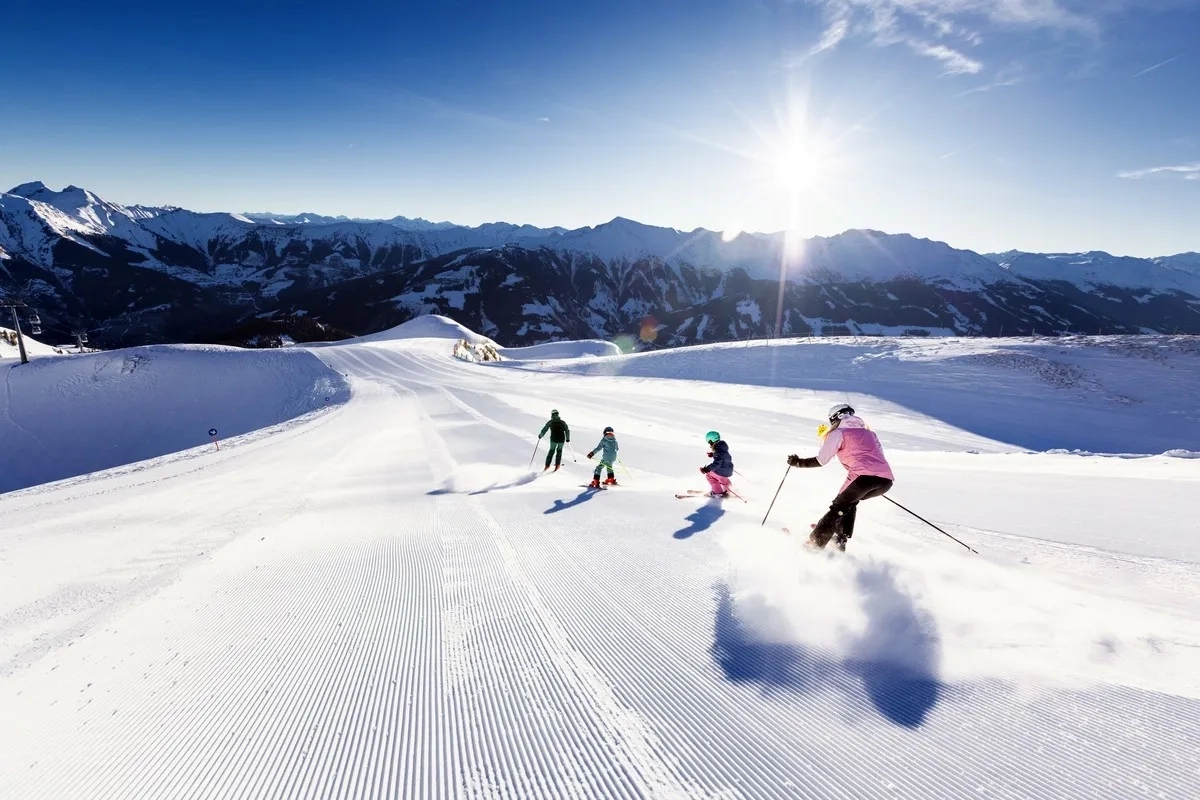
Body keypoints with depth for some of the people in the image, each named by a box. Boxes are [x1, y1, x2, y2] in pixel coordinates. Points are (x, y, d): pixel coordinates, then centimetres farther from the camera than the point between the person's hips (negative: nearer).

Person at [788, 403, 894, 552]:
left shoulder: (839, 433, 11)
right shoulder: (868, 433, 29)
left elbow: (821, 461, 5)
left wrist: (798, 462, 19)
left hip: (864, 476, -6)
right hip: (887, 480, 6)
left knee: (838, 508, 7)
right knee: (849, 501, 27)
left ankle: (814, 546, 0)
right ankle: (840, 542, 21)